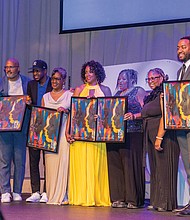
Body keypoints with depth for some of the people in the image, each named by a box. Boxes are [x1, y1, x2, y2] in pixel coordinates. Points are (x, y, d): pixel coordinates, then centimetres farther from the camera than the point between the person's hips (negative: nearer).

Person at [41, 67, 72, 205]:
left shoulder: (70, 95, 5)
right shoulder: (46, 97, 17)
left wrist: (65, 110, -16)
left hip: (64, 132, -4)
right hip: (49, 133, 4)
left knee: (63, 160, -9)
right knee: (50, 162, 0)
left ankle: (63, 195, -6)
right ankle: (51, 195, 4)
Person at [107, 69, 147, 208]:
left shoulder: (139, 91, 2)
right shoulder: (117, 94, 22)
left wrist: (133, 116, -22)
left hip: (133, 133, -7)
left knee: (131, 164, -8)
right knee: (115, 164, 2)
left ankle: (133, 198, -4)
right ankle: (119, 198, 6)